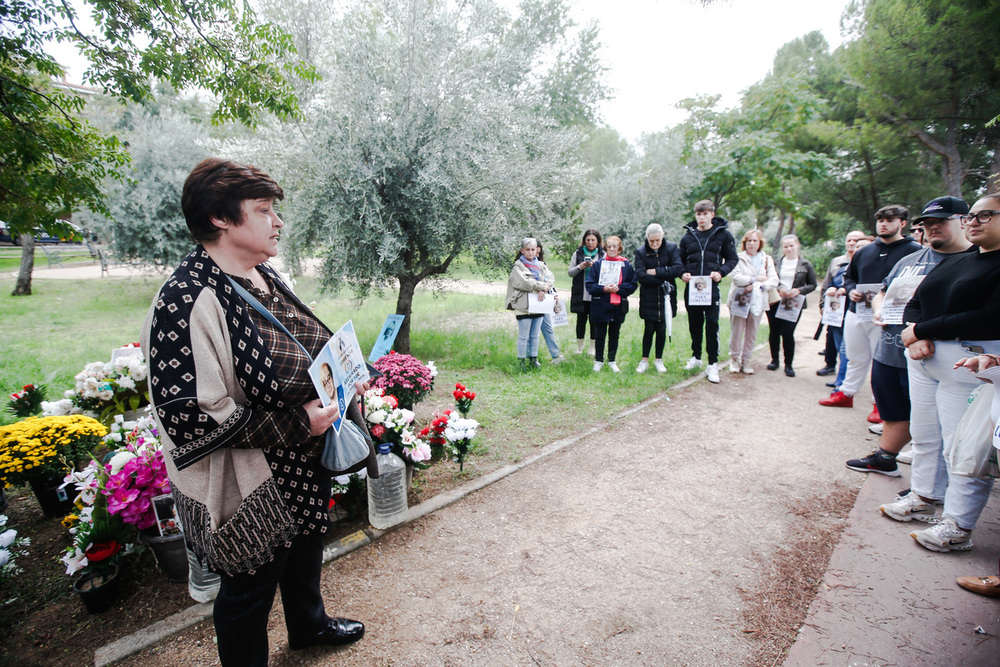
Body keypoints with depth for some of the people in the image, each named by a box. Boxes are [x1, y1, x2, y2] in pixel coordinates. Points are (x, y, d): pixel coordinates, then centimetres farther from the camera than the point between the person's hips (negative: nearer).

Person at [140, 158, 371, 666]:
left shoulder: (266, 276, 1)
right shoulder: (187, 302, -27)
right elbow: (190, 415, -29)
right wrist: (297, 424, -27)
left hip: (304, 469, 9)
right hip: (247, 490, -9)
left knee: (305, 550, 30)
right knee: (251, 587, 15)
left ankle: (309, 623, 58)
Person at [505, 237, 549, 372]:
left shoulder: (540, 266, 16)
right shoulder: (518, 266, -2)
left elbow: (547, 281, 8)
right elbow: (524, 282, -15)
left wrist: (542, 291, -13)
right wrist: (542, 286, -9)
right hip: (524, 306, -5)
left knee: (535, 335, 12)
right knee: (523, 336, -3)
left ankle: (533, 359, 21)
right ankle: (521, 361, 6)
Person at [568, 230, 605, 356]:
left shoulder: (603, 255, 5)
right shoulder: (578, 253, 8)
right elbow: (570, 273, 7)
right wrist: (580, 267, -11)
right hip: (581, 294, 1)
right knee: (581, 319, 6)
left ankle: (593, 348, 16)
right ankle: (579, 347, 19)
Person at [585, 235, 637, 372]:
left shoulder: (626, 265, 4)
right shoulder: (598, 264, 1)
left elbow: (633, 284, 4)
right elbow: (589, 284, -2)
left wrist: (618, 288, -12)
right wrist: (603, 289, -17)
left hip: (618, 306, 1)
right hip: (600, 306, -1)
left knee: (614, 335, 11)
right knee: (599, 335, 5)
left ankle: (612, 361, 25)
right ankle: (598, 361, 20)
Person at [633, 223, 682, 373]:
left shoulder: (671, 248, -1)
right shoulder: (640, 252, -5)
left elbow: (677, 269, -13)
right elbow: (640, 275, -15)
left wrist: (655, 272, -16)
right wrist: (663, 280, -14)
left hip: (666, 296, 1)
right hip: (648, 298, -1)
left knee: (662, 329, 7)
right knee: (649, 329, 3)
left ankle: (658, 360, 22)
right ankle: (644, 360, 17)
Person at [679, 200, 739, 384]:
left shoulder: (723, 234, 2)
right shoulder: (688, 236, 9)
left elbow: (732, 259, 5)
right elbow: (681, 260, 17)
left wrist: (721, 272, -14)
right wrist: (683, 273, -3)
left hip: (711, 287, -3)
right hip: (691, 287, 3)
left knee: (712, 324, -6)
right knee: (694, 324, 12)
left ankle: (713, 364, 3)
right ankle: (696, 357, 28)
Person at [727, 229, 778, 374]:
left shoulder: (767, 260, 9)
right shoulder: (738, 258, 0)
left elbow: (774, 280, -1)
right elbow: (736, 278, -13)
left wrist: (757, 286, -16)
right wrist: (757, 278, -10)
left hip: (757, 301, 3)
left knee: (752, 333, 7)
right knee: (736, 332, 0)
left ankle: (746, 359, 19)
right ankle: (734, 358, 15)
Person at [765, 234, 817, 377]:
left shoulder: (805, 265, 4)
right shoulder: (776, 263, 6)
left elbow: (812, 285, 6)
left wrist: (799, 290, -11)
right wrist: (778, 289, -10)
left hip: (794, 304, -2)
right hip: (775, 302, 2)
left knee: (788, 333, -8)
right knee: (774, 332, 7)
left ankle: (788, 364, 6)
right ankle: (774, 360, 24)